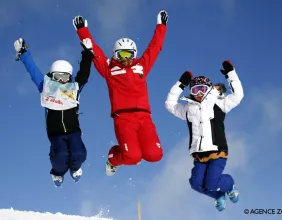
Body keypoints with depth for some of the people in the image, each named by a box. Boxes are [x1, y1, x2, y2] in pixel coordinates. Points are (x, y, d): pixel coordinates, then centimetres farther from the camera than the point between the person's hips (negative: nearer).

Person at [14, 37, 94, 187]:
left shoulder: (75, 89, 5)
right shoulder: (46, 87, 3)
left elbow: (84, 74, 2)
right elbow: (33, 70, 7)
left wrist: (87, 53, -3)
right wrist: (23, 53, 11)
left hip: (73, 131, 1)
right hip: (55, 133, -1)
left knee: (78, 154, -23)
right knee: (60, 155, -27)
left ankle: (75, 168, 17)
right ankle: (58, 172, 11)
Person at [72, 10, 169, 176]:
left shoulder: (141, 66, 20)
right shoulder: (109, 69, 13)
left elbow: (154, 47, 27)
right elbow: (95, 50, 13)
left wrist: (161, 26, 30)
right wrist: (82, 30, 11)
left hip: (143, 116, 3)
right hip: (123, 118, -3)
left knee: (155, 154, -15)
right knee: (132, 157, -20)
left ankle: (134, 151, 21)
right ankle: (114, 158, 17)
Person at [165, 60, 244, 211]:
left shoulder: (218, 104, 5)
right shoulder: (188, 108, 15)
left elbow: (237, 95, 0)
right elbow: (170, 104, 27)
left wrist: (231, 74, 1)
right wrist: (181, 84, 22)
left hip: (217, 152, -4)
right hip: (199, 155, 4)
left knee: (211, 183, -19)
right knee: (197, 184, -11)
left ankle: (229, 185, 17)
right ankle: (219, 196, 19)